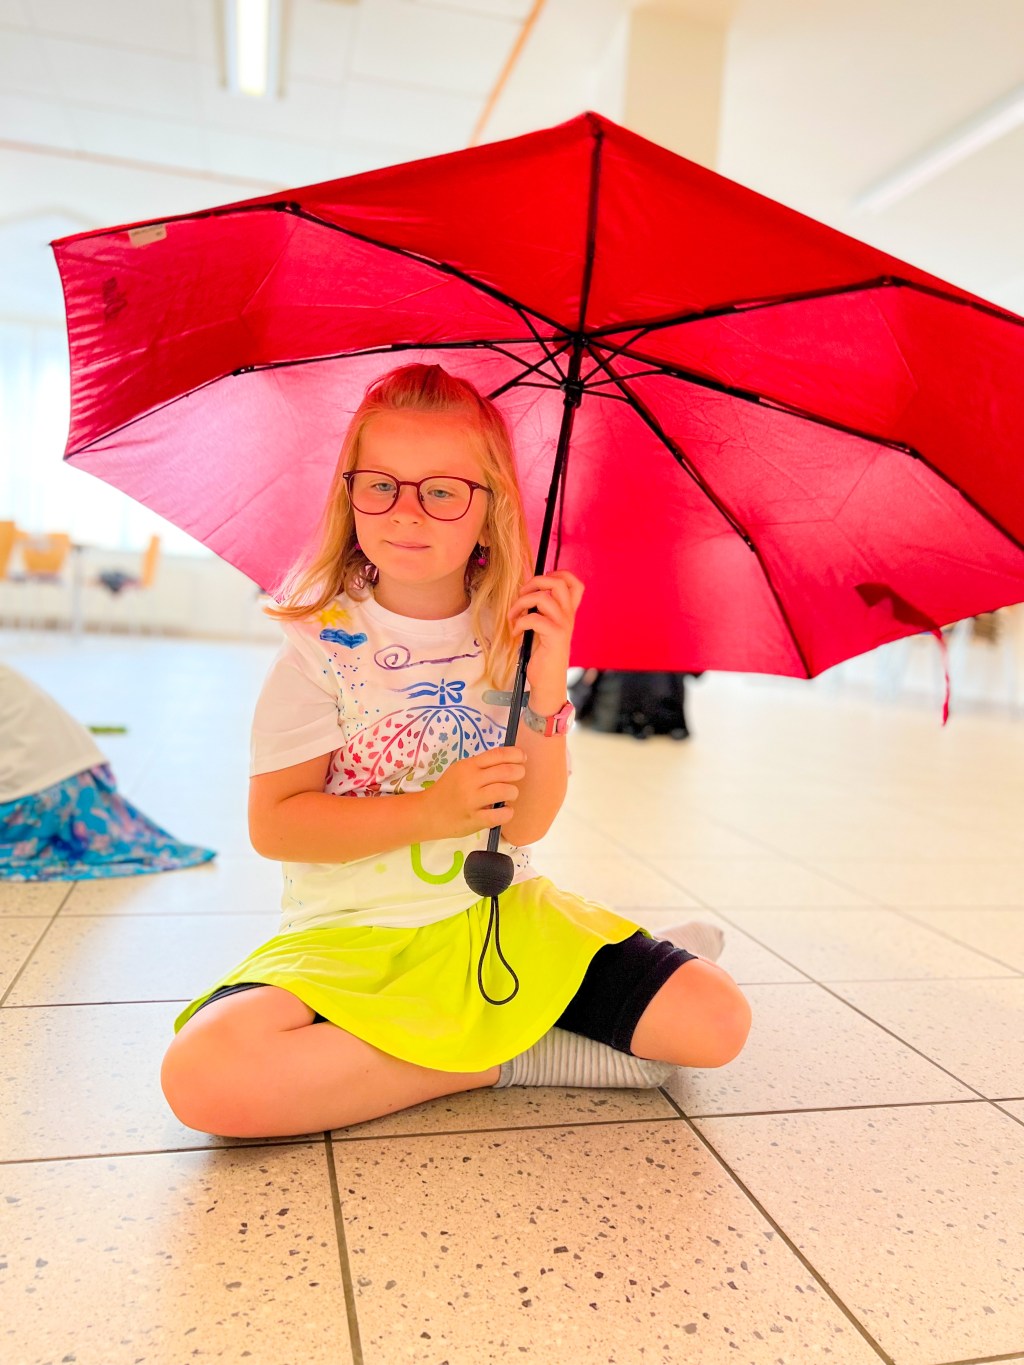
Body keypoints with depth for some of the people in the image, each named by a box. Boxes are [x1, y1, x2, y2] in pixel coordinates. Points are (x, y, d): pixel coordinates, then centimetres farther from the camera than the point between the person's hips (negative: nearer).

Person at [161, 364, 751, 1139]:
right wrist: (430, 812, -20)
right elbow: (274, 825, -9)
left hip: (501, 919, 1)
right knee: (204, 1077, -30)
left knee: (718, 1024, -16)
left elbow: (526, 826, -6)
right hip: (355, 931, 0)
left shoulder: (515, 632, -1)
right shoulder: (322, 645, -7)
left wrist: (547, 690, -21)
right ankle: (493, 1060, -13)